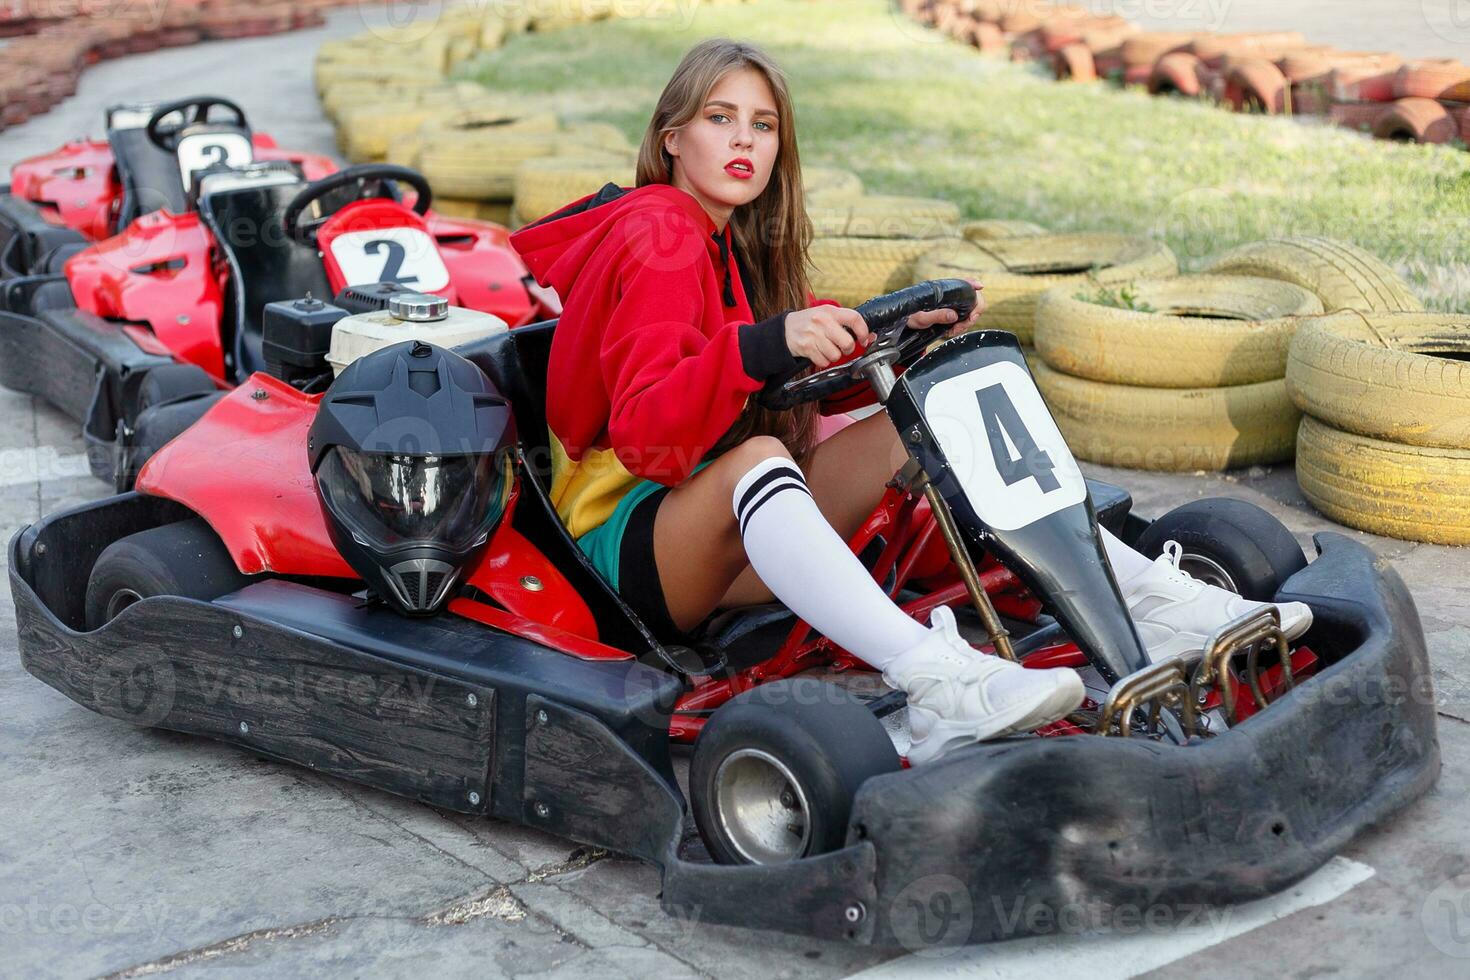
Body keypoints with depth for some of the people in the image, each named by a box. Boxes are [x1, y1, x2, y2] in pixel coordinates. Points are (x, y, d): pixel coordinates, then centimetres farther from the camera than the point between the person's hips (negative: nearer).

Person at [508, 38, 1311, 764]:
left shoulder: (738, 246, 13)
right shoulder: (655, 234, -13)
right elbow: (643, 430, -26)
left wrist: (902, 327, -7)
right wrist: (763, 346, -40)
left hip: (739, 538, 8)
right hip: (629, 533, -8)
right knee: (755, 458, -39)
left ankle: (1151, 601, -14)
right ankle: (940, 685, -59)